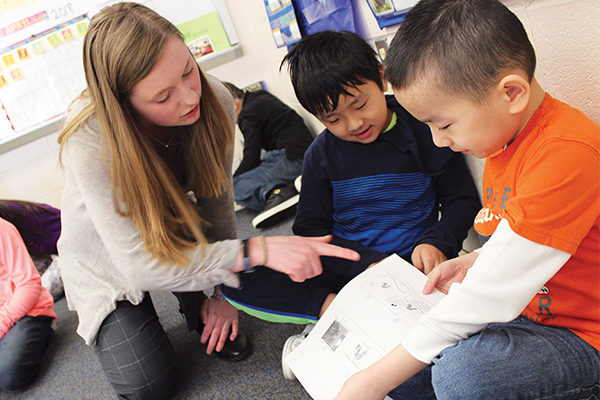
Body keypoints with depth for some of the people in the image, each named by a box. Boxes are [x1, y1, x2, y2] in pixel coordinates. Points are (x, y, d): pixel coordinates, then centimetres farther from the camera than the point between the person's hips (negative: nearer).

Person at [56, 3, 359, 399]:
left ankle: (197, 305, 10)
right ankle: (106, 321, 20)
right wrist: (257, 250, -45)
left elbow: (217, 200, -13)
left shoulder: (214, 100, -27)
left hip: (168, 224, 3)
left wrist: (220, 292, -9)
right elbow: (139, 265, -37)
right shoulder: (89, 143, -38)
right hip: (107, 255, -2)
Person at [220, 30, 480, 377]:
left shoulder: (423, 130, -3)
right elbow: (311, 229, 1)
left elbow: (463, 200, 4)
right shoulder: (322, 154, 2)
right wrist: (368, 263, -16)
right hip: (344, 268, 1)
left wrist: (437, 244, -17)